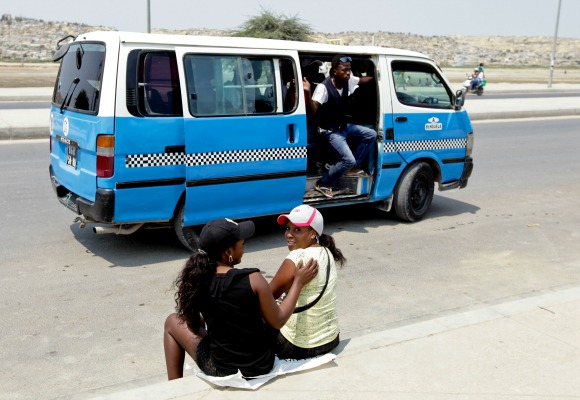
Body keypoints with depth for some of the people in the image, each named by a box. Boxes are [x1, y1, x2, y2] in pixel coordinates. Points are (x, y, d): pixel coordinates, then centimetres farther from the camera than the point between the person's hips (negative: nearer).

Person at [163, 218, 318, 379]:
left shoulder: (196, 280, -13)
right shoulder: (253, 280, -19)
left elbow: (194, 323, 1)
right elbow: (278, 321, -7)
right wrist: (298, 282, 1)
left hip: (221, 369, 0)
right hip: (262, 366, 0)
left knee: (172, 322, 20)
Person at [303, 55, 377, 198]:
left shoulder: (348, 81, -7)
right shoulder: (324, 87, -28)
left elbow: (363, 80, 17)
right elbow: (313, 111, -37)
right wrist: (308, 92, -50)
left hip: (344, 126, 8)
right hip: (331, 131, -8)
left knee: (371, 134, 8)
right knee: (349, 160, -20)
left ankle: (354, 166, 18)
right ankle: (323, 183, -2)